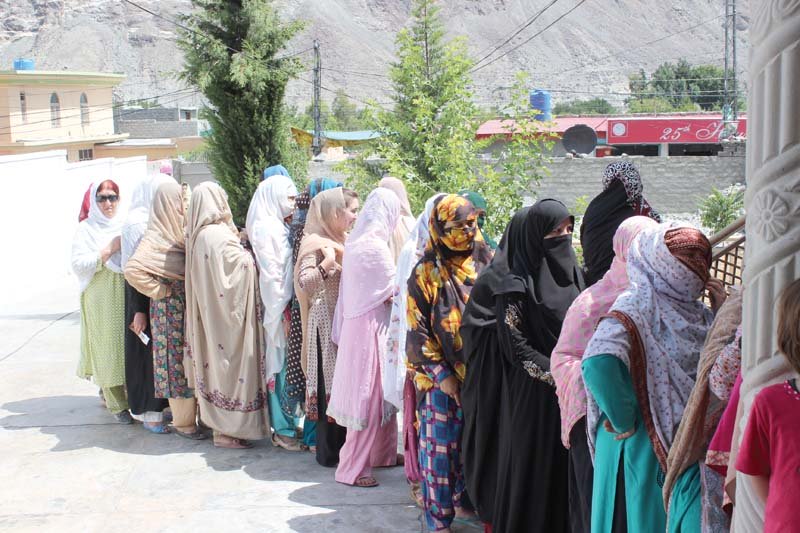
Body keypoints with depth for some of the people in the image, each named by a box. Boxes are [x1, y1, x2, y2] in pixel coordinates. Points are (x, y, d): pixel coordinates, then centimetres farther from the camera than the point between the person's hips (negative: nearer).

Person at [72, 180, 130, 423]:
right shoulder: (86, 229, 1)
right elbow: (79, 265, -10)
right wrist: (110, 250, -14)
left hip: (128, 296, 3)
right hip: (102, 300, -3)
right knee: (109, 349, -1)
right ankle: (117, 404, 7)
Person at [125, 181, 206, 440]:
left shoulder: (182, 231, 9)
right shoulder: (156, 237, -14)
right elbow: (133, 269, -27)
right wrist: (159, 290, -18)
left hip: (190, 307, 7)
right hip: (171, 309, -7)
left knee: (192, 360, 12)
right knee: (177, 360, 1)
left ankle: (193, 413, 23)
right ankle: (182, 421, 11)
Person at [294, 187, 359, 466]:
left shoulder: (342, 241, 15)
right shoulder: (315, 243, -11)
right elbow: (304, 284, -22)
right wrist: (328, 261, -26)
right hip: (327, 322, -8)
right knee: (330, 385, -2)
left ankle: (344, 446, 18)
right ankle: (330, 452, 9)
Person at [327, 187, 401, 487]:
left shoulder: (355, 241, 8)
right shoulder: (375, 246, -18)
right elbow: (394, 291, -12)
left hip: (356, 322, 9)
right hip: (370, 327, -9)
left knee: (379, 394, 18)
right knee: (368, 396, -1)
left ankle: (382, 453, 30)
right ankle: (352, 468, 7)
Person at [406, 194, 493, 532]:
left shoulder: (488, 263, 4)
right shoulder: (426, 273, -6)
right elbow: (417, 330, -7)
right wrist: (442, 374, -11)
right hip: (441, 378, -4)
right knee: (440, 446, 2)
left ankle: (464, 498, 32)